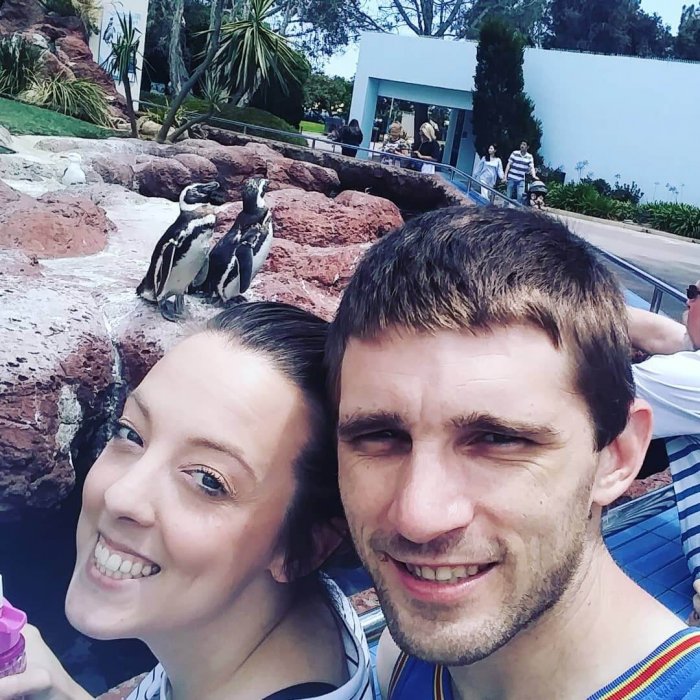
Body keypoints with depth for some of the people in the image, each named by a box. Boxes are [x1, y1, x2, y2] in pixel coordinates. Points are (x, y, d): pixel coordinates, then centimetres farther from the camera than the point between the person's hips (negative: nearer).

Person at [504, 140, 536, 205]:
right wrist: (505, 176, -3)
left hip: (521, 180, 0)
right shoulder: (514, 153, 0)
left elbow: (532, 167, -7)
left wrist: (534, 176, -28)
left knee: (520, 196, -13)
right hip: (511, 178, 0)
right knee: (508, 196, 3)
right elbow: (508, 165, 2)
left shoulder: (530, 157, 1)